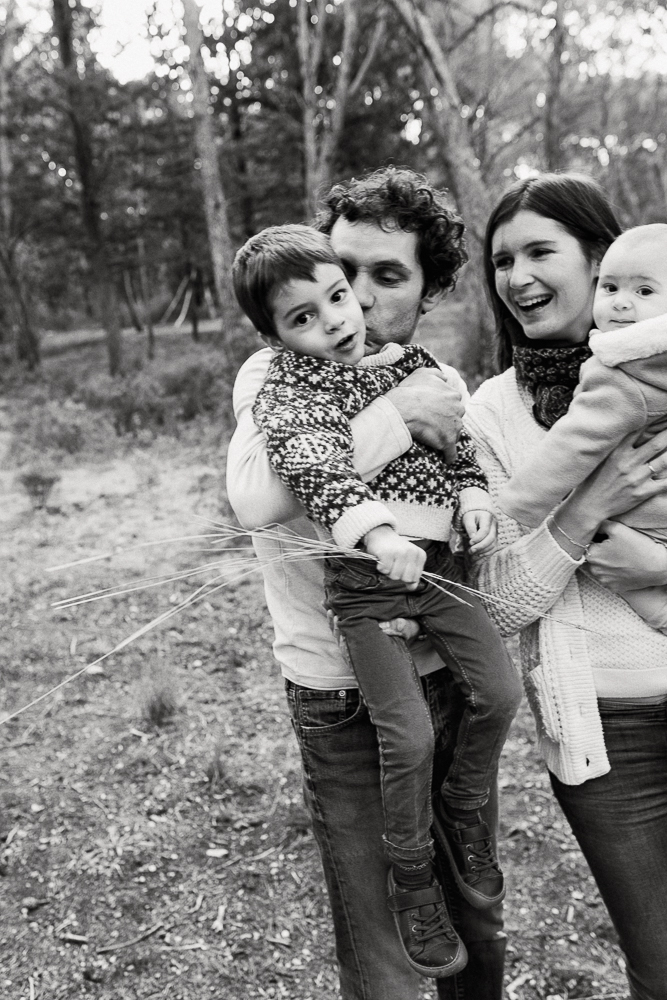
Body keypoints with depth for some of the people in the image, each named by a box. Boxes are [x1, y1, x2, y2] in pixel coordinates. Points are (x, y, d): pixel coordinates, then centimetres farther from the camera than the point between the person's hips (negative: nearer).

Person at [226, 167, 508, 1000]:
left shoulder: (437, 380, 4)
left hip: (453, 679, 5)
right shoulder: (275, 376, -10)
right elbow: (256, 499, -30)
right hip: (348, 706, -4)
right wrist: (394, 416, -25)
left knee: (478, 929, 22)